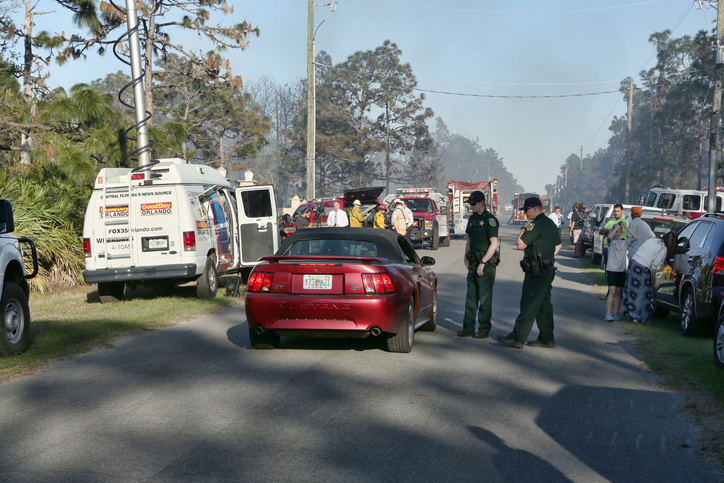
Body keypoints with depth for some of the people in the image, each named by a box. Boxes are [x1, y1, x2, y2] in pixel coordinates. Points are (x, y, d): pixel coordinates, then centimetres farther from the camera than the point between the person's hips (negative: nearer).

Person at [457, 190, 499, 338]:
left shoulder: (490, 219, -11)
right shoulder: (472, 218, 13)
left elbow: (494, 244, -16)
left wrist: (483, 263, -18)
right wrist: (466, 256, 10)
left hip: (486, 263, -8)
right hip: (473, 262, 8)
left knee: (485, 298, -2)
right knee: (471, 296, 9)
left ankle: (485, 329, 5)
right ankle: (468, 327, 15)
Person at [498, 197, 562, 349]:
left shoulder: (536, 225, -17)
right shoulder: (550, 223, 14)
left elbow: (520, 245, -21)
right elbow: (558, 245, 23)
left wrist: (523, 231, -5)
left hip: (536, 272, -10)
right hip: (548, 269, 10)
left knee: (528, 305, -7)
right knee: (544, 305, 13)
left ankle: (517, 338, -3)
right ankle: (546, 338, 16)